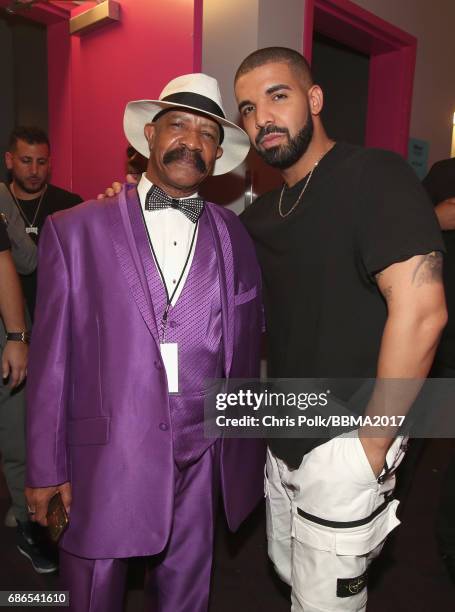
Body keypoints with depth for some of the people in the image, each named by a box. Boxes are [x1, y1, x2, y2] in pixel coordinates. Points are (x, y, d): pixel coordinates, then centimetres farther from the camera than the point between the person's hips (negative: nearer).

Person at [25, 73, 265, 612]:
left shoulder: (235, 236, 3)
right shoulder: (74, 230, -5)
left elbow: (247, 346, 7)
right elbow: (50, 356, -4)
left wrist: (247, 449, 9)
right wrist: (46, 469, -2)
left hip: (201, 456, 2)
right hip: (102, 459, -1)